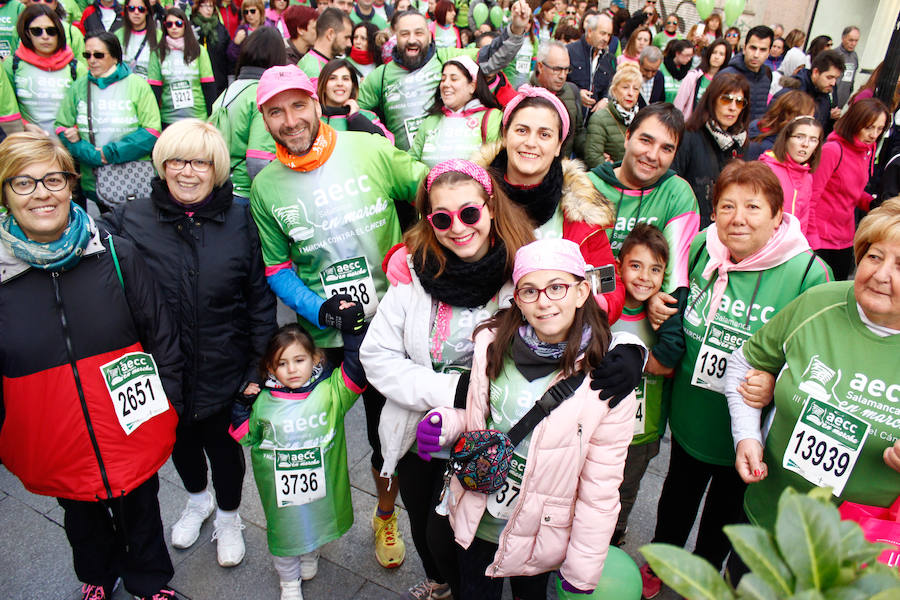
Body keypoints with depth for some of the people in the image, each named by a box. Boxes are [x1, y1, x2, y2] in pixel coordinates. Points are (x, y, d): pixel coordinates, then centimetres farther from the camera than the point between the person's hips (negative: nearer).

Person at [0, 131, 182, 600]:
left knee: (140, 512, 20)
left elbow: (162, 334, -4)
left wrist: (166, 403, -6)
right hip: (54, 447, 1)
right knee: (82, 519, 26)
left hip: (134, 433, -1)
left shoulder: (116, 254, -11)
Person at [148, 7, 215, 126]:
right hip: (168, 118, 1)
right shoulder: (158, 53, 5)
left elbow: (209, 86, 2)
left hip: (198, 116, -1)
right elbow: (154, 88, 3)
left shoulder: (199, 50, 4)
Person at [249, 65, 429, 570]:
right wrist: (318, 309, -13)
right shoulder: (265, 187, -3)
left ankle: (386, 514, 45)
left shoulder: (370, 150, -10)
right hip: (327, 337, 1)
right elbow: (277, 268, 3)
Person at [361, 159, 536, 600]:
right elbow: (377, 356, -12)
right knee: (421, 528, 26)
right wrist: (451, 389, -22)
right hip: (416, 436, 4)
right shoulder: (415, 269, -12)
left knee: (445, 536, 11)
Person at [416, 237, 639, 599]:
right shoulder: (493, 342, -11)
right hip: (476, 520, 3)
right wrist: (447, 424, -17)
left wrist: (582, 570, -8)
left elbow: (601, 485, -13)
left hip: (541, 532, -2)